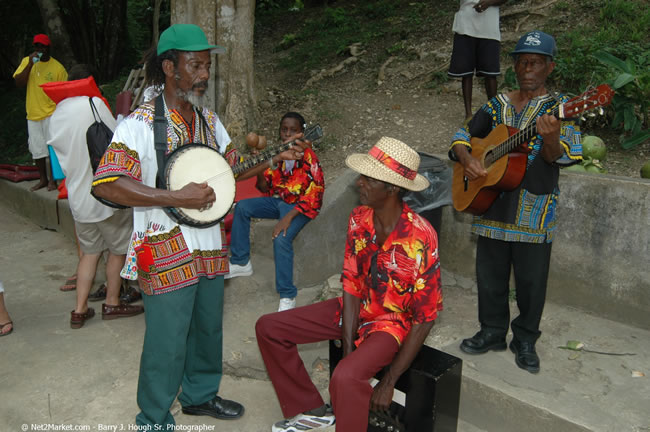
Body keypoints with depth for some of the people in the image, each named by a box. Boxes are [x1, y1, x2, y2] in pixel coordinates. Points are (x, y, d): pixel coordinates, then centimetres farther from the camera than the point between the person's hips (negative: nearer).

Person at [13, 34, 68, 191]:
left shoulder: (58, 67, -5)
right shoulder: (27, 61, 6)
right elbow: (19, 83, -4)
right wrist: (30, 64, -13)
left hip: (50, 114, -4)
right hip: (33, 114, 4)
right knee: (37, 149, 11)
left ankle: (52, 179, 8)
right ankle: (43, 179, 23)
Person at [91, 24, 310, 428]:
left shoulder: (208, 118, 9)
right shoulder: (141, 123, -14)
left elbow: (232, 167, 17)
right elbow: (107, 184, -22)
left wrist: (276, 158, 3)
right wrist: (178, 197, -27)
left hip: (209, 247, 7)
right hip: (166, 252, -7)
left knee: (209, 329, 20)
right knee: (167, 344, 2)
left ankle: (200, 394, 43)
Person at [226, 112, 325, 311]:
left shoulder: (308, 157, -14)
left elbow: (315, 193, -20)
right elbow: (265, 188, 7)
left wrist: (288, 218, -28)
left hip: (301, 206, -7)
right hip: (278, 200, 7)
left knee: (281, 239, -31)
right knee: (242, 207, -12)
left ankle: (287, 297, -20)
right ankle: (241, 262, -1)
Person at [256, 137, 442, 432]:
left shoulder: (420, 237, -27)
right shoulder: (359, 220, -10)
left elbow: (424, 318, -21)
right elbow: (352, 284, -7)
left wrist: (389, 382, -20)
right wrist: (347, 348, -15)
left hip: (392, 322, -6)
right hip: (355, 309, 7)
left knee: (345, 378, -36)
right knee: (268, 328, 3)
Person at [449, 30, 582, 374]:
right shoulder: (497, 105, 10)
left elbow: (559, 157, -15)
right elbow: (463, 135, 12)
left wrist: (551, 139, -38)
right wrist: (466, 159, -9)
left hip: (534, 211, -3)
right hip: (491, 206, 4)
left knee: (531, 281, 7)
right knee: (490, 276, 13)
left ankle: (525, 340, 28)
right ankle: (492, 332, 32)